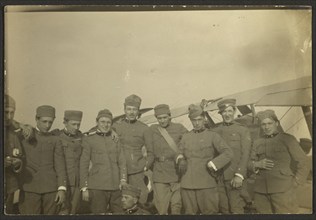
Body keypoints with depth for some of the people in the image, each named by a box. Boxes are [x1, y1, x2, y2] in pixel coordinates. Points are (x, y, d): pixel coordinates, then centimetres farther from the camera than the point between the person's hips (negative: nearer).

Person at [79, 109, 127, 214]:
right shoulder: (88, 139, 3)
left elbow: (122, 162, 10)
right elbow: (84, 165, 2)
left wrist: (123, 180, -4)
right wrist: (84, 188, -3)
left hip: (116, 187, 3)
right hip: (97, 187, -3)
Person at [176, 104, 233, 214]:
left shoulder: (212, 136, 3)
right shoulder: (185, 137, 14)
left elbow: (228, 153, -5)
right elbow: (180, 152, 26)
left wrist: (213, 165, -12)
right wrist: (180, 159, 4)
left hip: (207, 184, -3)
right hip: (187, 184, 3)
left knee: (210, 212, -1)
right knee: (189, 212, 9)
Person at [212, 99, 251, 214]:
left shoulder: (243, 130, 3)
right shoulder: (215, 131, 12)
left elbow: (245, 154, -3)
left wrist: (239, 175, -11)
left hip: (234, 177, -3)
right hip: (219, 177, 3)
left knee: (236, 209, -4)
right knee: (223, 209, 8)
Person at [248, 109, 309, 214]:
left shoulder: (287, 139, 3)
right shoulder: (257, 142, 14)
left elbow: (302, 162, 3)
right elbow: (250, 163, 16)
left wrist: (295, 183, -3)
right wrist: (257, 164, -6)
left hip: (282, 190, -4)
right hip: (261, 191, 4)